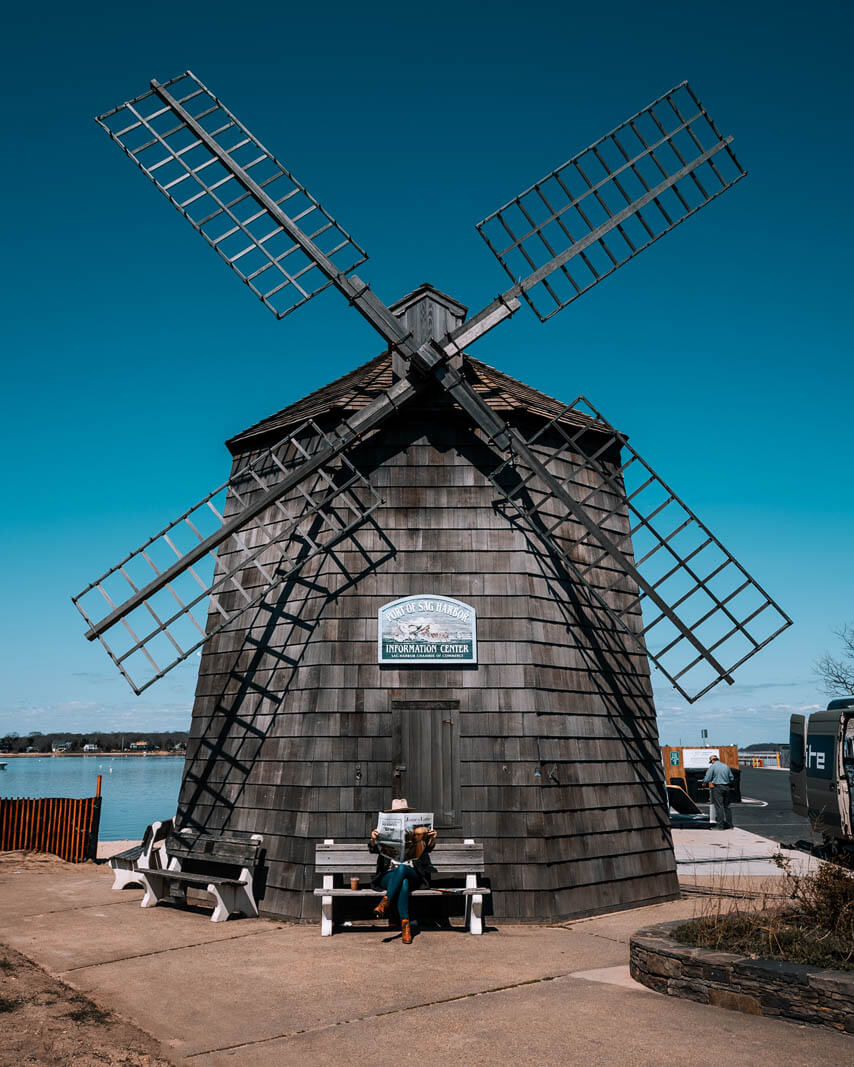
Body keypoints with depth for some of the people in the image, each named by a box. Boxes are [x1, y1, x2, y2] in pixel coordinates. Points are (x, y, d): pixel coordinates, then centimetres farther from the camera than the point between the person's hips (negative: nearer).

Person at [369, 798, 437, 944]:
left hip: (412, 875, 0)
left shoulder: (416, 831, 12)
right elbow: (374, 849, -5)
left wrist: (433, 838, -25)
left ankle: (385, 902, -40)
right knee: (403, 884, -36)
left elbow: (427, 848, -1)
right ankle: (405, 925, -40)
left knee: (402, 868, -37)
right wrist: (373, 839, -30)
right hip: (389, 876, 0)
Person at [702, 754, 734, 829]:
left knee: (719, 806, -7)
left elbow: (707, 778, -8)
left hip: (717, 788, -6)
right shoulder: (726, 766, 12)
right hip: (726, 788, 6)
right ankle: (729, 825, 16)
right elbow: (732, 778, 15)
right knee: (726, 806, 13)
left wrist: (704, 783, 11)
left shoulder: (712, 766, -5)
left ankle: (720, 825, -10)